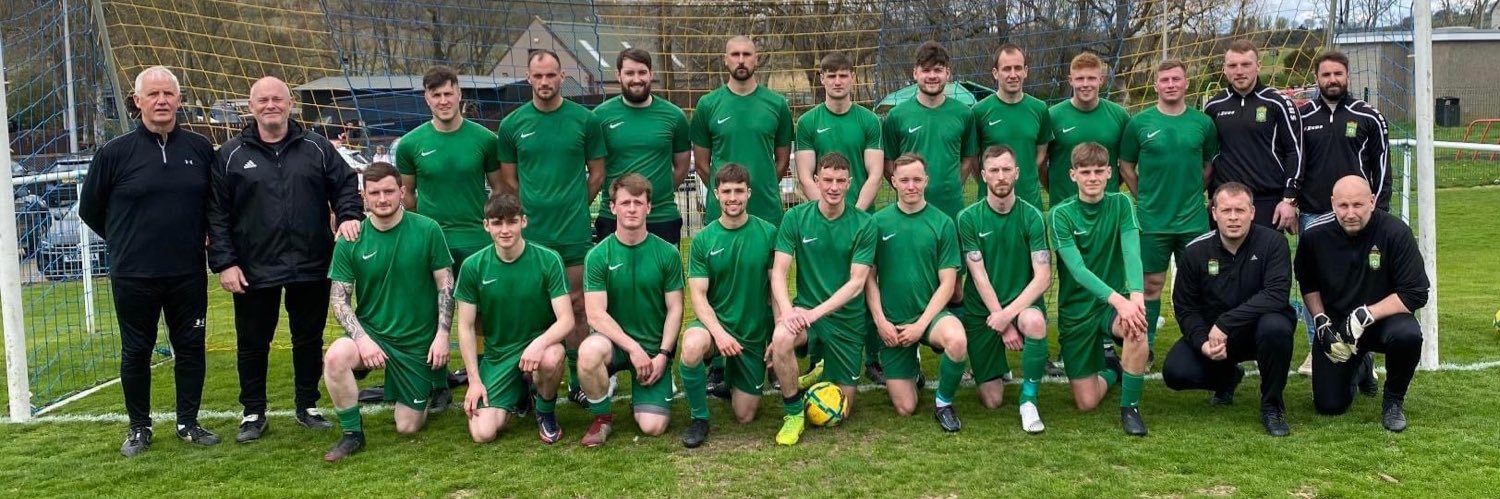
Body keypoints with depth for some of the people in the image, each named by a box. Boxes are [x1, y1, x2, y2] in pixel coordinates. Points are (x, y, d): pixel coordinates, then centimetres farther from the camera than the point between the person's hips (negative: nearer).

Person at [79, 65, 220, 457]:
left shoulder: (200, 149, 1)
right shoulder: (115, 153, -6)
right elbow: (89, 209, 6)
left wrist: (198, 236, 10)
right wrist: (126, 241, 9)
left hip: (189, 274, 2)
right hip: (133, 276, -2)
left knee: (190, 347, 9)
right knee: (136, 352, 8)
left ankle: (188, 423, 22)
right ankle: (139, 428, 22)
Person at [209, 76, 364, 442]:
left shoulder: (316, 148, 5)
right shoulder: (231, 156, 1)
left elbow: (346, 184, 8)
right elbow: (216, 213, -1)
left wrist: (349, 215, -13)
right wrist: (224, 262, -8)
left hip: (311, 268, 1)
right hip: (254, 271, -1)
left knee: (309, 340, 12)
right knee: (252, 344, 9)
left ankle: (308, 407, 26)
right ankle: (253, 414, 23)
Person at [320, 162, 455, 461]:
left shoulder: (427, 230, -10)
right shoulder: (350, 242, -7)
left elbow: (446, 286, -4)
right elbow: (338, 299, -5)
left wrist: (442, 334, -11)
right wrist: (362, 338, -19)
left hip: (419, 341, -1)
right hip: (371, 331, 1)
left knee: (408, 427, 3)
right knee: (335, 357, -33)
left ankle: (433, 386, 37)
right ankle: (352, 434, -11)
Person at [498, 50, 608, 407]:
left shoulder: (585, 120, 1)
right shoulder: (512, 124, 4)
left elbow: (597, 175, 8)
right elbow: (508, 180, 10)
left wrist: (573, 208, 6)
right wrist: (533, 211, 6)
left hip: (575, 233, -1)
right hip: (530, 232, 1)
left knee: (575, 307, 4)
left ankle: (578, 382, 14)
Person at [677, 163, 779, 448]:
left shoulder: (767, 233, -7)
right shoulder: (703, 239, -6)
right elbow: (698, 296, -9)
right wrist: (719, 332, -25)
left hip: (755, 332, 1)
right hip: (715, 321, -1)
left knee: (744, 417, 5)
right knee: (692, 347, -38)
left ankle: (728, 375, 39)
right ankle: (699, 418, -13)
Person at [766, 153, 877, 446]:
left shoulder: (864, 225, -8)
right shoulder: (796, 218, -4)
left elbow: (856, 283, -13)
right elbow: (779, 272, -9)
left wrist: (816, 313, -24)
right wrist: (787, 310, -28)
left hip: (847, 319, 0)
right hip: (805, 311, 0)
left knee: (840, 413, 2)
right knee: (781, 338, -36)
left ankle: (822, 374, 38)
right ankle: (793, 413, -13)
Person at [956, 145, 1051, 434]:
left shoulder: (1032, 217, -6)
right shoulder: (969, 218, -6)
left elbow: (1043, 277, -12)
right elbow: (979, 276, -10)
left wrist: (1009, 314, -22)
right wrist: (1003, 325, -15)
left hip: (1022, 304, 0)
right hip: (982, 310, 0)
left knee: (1035, 321, -39)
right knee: (992, 401, -3)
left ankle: (1028, 399, -17)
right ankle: (998, 368, 35)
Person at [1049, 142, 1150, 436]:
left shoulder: (1121, 205, -4)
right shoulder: (1061, 215, -11)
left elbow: (1132, 252, -19)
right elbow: (1078, 269, -22)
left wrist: (1136, 294, -38)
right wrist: (1118, 300, -37)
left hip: (1114, 302, 1)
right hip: (1076, 309, -1)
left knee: (1136, 328, -36)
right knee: (1087, 403, -2)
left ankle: (1130, 406, -13)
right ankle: (1109, 368, 34)